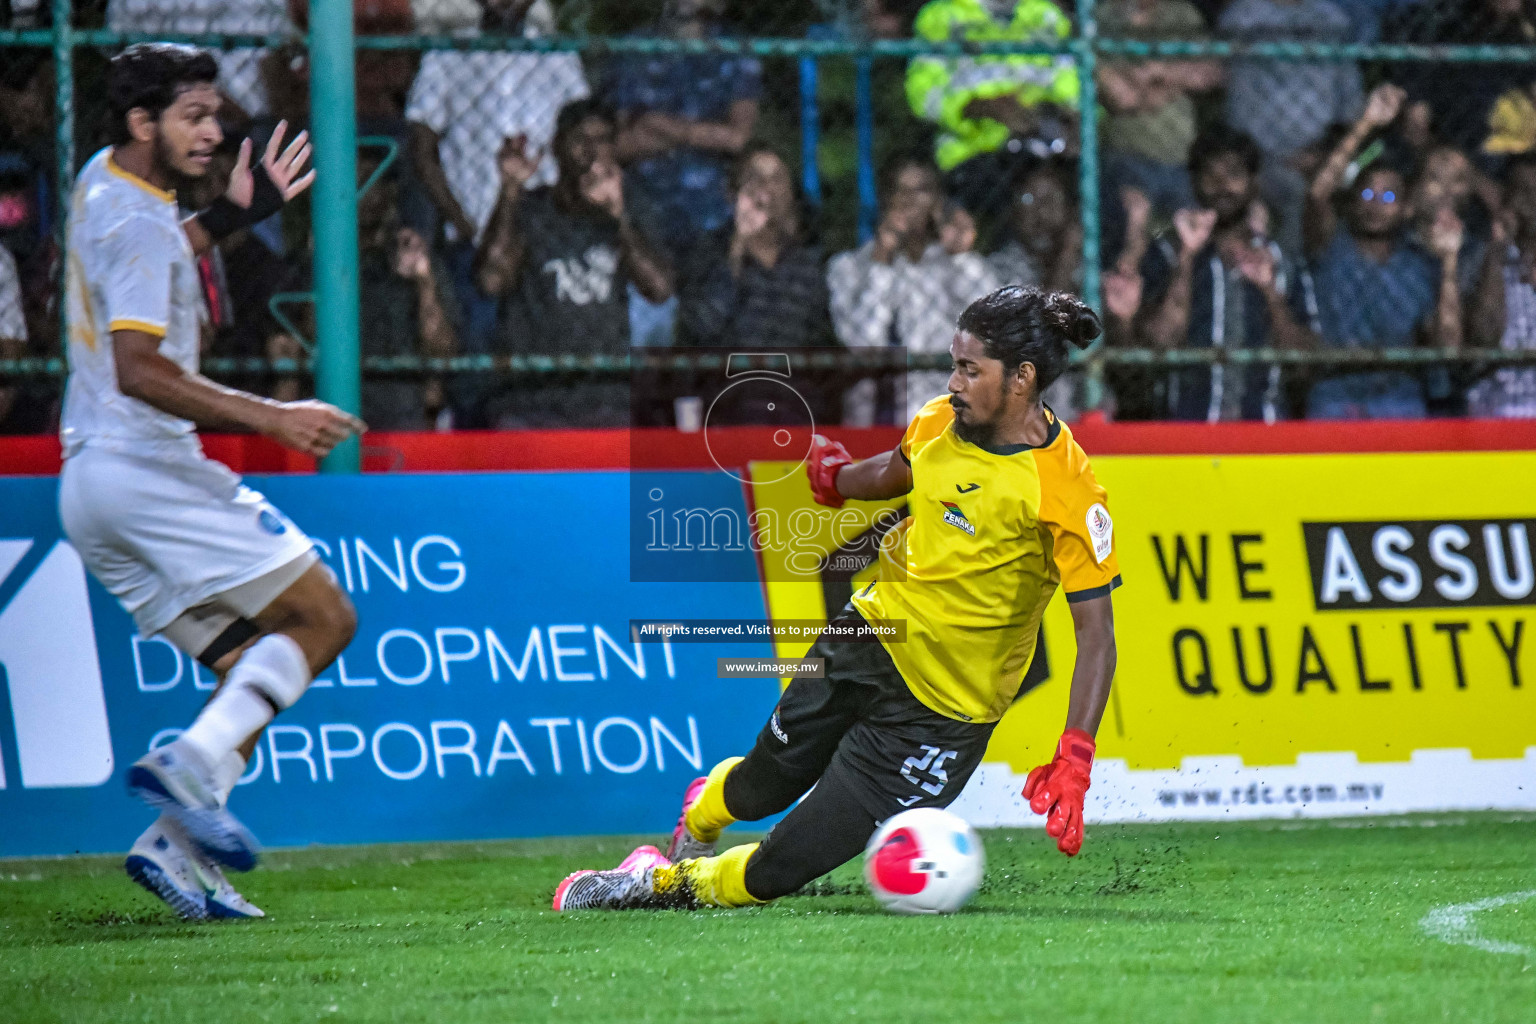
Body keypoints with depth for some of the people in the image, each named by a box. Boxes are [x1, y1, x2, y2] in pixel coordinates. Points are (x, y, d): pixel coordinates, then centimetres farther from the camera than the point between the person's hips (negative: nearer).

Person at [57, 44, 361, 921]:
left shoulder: (106, 182, 17)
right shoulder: (138, 222, -13)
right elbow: (138, 369, -24)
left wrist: (235, 215, 26)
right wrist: (271, 418, -28)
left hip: (90, 486, 10)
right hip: (143, 463, -10)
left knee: (256, 666, 9)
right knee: (323, 617, -9)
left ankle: (175, 844, -5)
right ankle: (192, 764, -24)